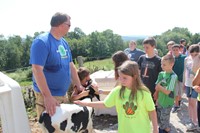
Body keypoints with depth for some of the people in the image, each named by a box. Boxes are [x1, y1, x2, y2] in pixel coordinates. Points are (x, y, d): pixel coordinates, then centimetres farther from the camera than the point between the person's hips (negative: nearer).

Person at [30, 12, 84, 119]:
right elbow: (37, 69, -26)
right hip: (48, 95, -8)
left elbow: (71, 66, 14)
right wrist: (47, 96, -29)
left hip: (63, 94, 8)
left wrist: (79, 86, 13)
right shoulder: (42, 42, -18)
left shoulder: (64, 43, 8)